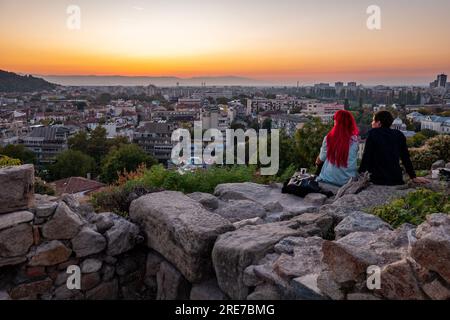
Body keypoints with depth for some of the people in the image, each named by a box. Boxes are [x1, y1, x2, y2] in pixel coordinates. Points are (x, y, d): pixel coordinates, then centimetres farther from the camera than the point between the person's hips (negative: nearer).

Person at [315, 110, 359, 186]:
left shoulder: (328, 138, -13)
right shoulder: (354, 140, -8)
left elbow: (320, 160, 0)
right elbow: (354, 159, 6)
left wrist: (317, 162, 23)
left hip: (328, 180, -2)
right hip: (348, 181, 2)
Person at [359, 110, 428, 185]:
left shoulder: (373, 133, -3)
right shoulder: (399, 135, 9)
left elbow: (366, 156, -6)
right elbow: (406, 158, 12)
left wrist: (360, 173, 0)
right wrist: (413, 177, 18)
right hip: (397, 180, 5)